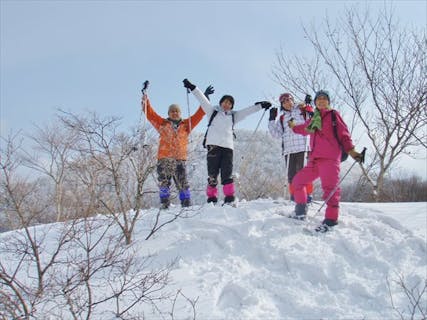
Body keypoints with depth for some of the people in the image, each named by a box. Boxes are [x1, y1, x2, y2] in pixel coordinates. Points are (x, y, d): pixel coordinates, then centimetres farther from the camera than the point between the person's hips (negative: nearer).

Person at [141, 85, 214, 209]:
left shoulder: (186, 124, 18)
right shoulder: (162, 124, 16)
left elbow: (199, 114, 17)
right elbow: (150, 113, 12)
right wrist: (145, 98, 6)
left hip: (180, 159, 0)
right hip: (164, 158, 0)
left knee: (182, 182, -3)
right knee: (164, 181, -7)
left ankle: (187, 203, 5)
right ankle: (164, 203, -2)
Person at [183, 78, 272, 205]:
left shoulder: (233, 116, 25)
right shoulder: (213, 111, 19)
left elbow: (248, 110, 24)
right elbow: (202, 99, 15)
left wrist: (261, 105, 19)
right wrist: (192, 87, 11)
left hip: (228, 146, 2)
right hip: (213, 145, -2)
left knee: (227, 174, -7)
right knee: (213, 173, -5)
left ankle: (230, 198, -10)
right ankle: (212, 198, -2)